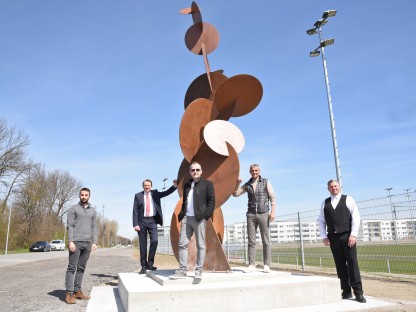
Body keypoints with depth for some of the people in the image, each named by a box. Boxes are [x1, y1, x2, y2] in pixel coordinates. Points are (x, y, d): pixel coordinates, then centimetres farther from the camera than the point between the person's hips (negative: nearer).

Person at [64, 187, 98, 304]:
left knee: (81, 268, 7)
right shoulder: (73, 209, 3)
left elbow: (94, 228, 13)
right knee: (72, 268, -4)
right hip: (76, 242, -4)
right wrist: (70, 241, -14)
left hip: (87, 243, 4)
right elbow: (70, 226, -4)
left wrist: (94, 242, 5)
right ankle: (68, 293, -1)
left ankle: (77, 291, 13)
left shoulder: (93, 210, 15)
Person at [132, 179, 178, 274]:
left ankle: (150, 263, 0)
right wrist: (135, 224, -8)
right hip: (142, 221, 0)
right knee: (143, 245, 4)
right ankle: (144, 266, 15)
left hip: (152, 221, 1)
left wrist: (174, 186, -18)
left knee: (154, 241, -15)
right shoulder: (138, 196, 6)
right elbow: (135, 211, 1)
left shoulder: (155, 193, 11)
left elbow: (167, 192, 0)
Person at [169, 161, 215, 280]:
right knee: (182, 244, 2)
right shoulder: (187, 185, 18)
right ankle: (182, 271, 8)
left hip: (199, 218, -5)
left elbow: (211, 201, -3)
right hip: (186, 218, 5)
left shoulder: (207, 183, 3)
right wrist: (181, 214, 7)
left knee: (200, 245, 2)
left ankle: (199, 271, 9)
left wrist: (206, 215, -13)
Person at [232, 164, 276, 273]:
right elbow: (235, 194, 12)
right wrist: (238, 183, -5)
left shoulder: (266, 182, 2)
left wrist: (272, 212, -12)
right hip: (251, 215, 3)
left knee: (266, 241, 1)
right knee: (251, 241, 0)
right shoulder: (247, 185, 11)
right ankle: (251, 265, 3)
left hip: (263, 214, -3)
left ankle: (266, 265, 7)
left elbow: (272, 197, -2)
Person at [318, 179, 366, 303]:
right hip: (333, 237, 3)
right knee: (340, 265, 6)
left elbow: (356, 217, -2)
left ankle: (358, 292, 5)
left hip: (347, 236, -2)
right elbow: (321, 221, 11)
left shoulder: (348, 199, 4)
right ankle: (346, 291, 13)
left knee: (352, 263, -3)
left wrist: (353, 234, -10)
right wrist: (324, 236, 1)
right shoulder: (325, 203, 11)